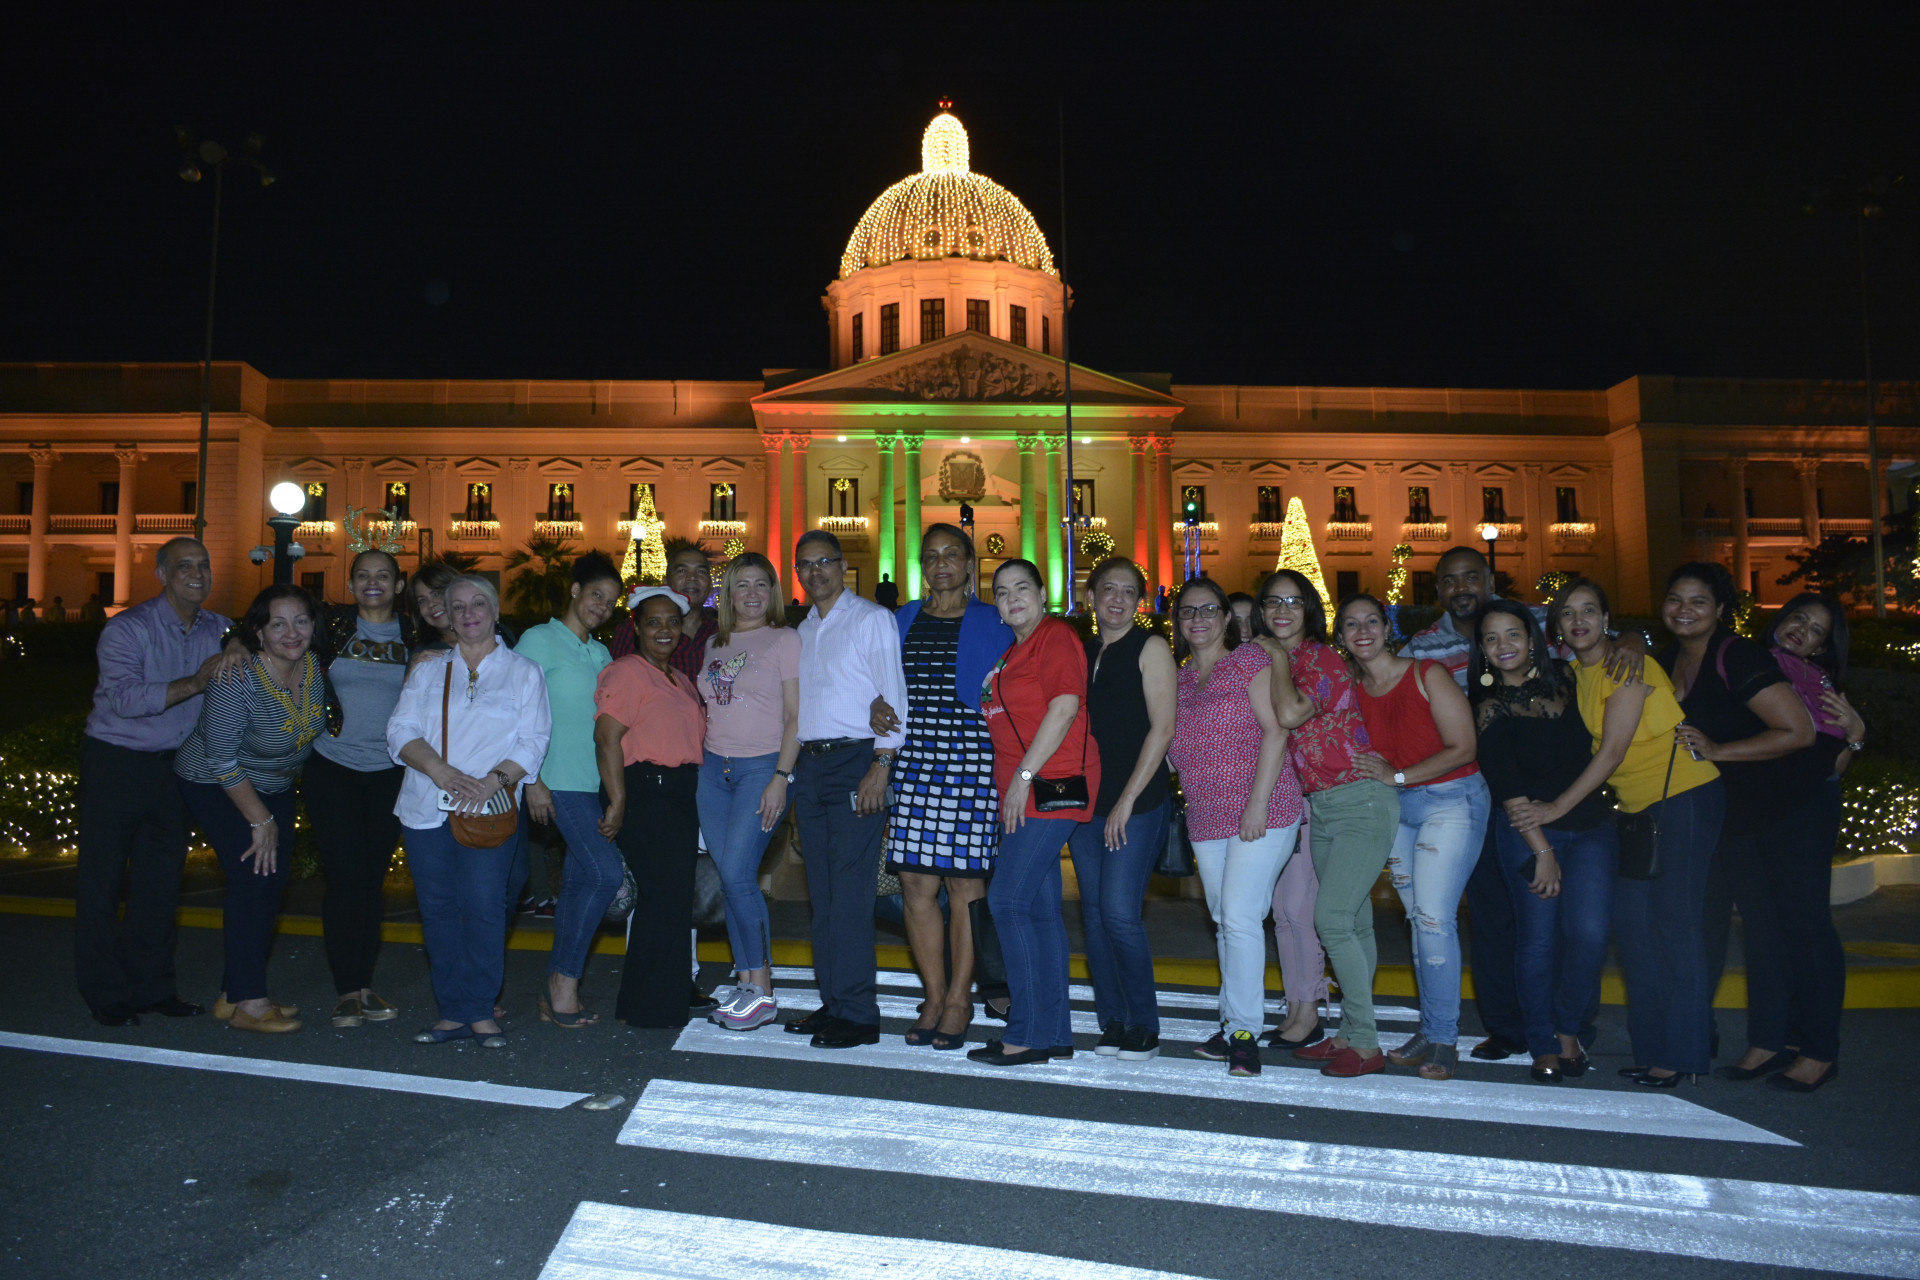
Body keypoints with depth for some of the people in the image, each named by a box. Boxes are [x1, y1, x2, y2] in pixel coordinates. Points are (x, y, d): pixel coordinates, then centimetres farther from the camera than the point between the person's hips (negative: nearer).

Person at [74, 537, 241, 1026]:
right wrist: (195, 682, -35)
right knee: (102, 878, 2)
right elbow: (124, 697, -26)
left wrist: (238, 650, -22)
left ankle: (152, 985, 22)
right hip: (115, 763, -5)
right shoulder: (128, 629, -15)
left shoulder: (216, 629, 4)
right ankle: (105, 994, 13)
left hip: (174, 764, 5)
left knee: (160, 879, 11)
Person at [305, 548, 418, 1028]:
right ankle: (348, 988, 4)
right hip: (332, 768, -1)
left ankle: (362, 984, 17)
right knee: (346, 876, -5)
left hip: (388, 772, 1)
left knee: (374, 877, 7)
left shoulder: (414, 636, 6)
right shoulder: (331, 625, 4)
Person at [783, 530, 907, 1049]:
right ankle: (832, 1003, 17)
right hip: (809, 765, 7)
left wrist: (880, 767, -17)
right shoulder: (803, 630, 19)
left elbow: (892, 698, -8)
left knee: (849, 892, -9)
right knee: (821, 893, 9)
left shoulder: (872, 619, -2)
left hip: (856, 761, -7)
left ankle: (857, 1014, -3)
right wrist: (792, 772, 13)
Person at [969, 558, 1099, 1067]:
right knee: (1040, 908, 9)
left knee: (1007, 900, -12)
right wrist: (1011, 786, 16)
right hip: (1023, 796, 9)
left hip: (1050, 789, -9)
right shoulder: (1011, 652, 21)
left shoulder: (1056, 636, -7)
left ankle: (1027, 1035, -5)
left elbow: (1064, 707, -17)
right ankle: (1055, 1034, 15)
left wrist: (1023, 776, -18)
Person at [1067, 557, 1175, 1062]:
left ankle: (1144, 1025, 6)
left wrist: (1128, 801, -12)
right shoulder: (1082, 652, 14)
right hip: (1085, 801, 6)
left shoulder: (1150, 648, -2)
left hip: (1137, 803, -6)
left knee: (1119, 912, -11)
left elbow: (1162, 728, -9)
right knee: (1094, 914, 6)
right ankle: (1112, 1021, 18)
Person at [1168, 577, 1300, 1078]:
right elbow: (1173, 748, 19)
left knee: (1240, 918, -11)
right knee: (1224, 921, 12)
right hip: (1205, 819, 6)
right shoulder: (1177, 679, 14)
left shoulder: (1250, 660, -4)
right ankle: (1232, 1026, 22)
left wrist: (1258, 804, -16)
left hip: (1260, 812, -6)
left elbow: (1275, 732, -11)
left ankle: (1244, 1031, -2)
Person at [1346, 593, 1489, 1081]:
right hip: (1396, 809, 5)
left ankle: (1443, 1039, -2)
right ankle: (1430, 1029, 16)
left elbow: (1462, 748, -11)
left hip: (1451, 800, -5)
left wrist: (1397, 776, -14)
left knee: (1434, 916, -11)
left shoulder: (1427, 674, -10)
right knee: (1420, 919, 8)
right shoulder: (1352, 690, 4)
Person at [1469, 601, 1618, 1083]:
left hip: (1591, 825, 3)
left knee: (1589, 931, -11)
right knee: (1538, 938, -3)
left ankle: (1568, 1030, 12)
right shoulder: (1489, 707, -4)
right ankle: (1543, 1045, 14)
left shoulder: (1564, 677, 6)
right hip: (1527, 830, -3)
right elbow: (1507, 789, -9)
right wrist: (1542, 850, -14)